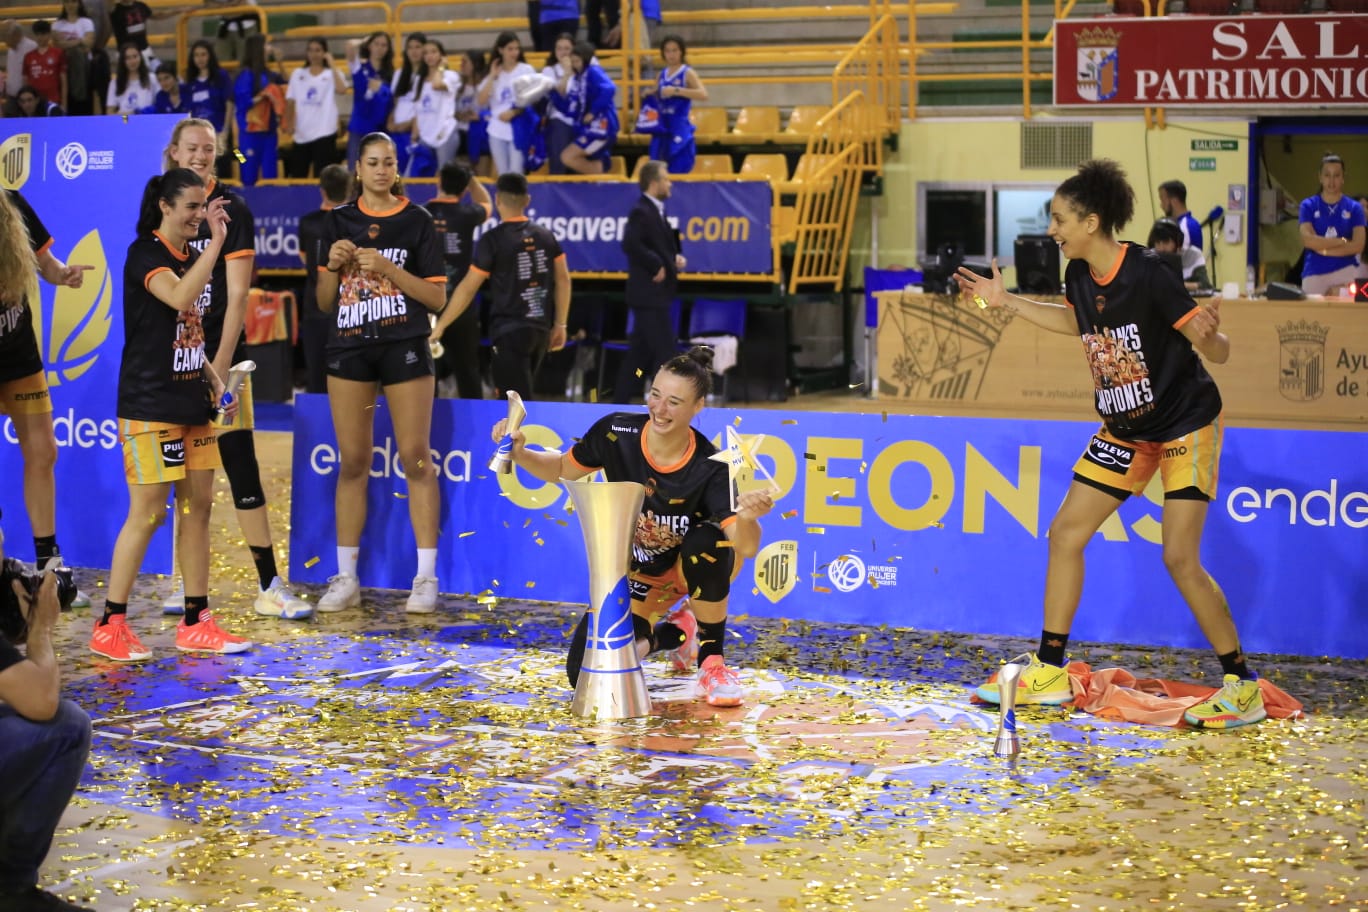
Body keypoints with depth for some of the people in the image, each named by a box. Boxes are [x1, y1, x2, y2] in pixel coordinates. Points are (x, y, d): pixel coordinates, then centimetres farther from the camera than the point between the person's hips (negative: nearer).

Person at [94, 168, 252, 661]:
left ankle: (195, 623, 14)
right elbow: (180, 297, -30)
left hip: (190, 402, 8)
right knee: (148, 511, -9)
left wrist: (214, 381, 11)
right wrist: (217, 242, -26)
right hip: (149, 404, -8)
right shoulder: (145, 254, -10)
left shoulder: (193, 258, 14)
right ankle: (110, 625, -1)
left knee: (198, 506, 7)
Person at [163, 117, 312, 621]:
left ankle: (270, 585, -4)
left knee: (241, 467, -6)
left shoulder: (232, 210, -3)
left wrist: (220, 365, -14)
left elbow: (237, 296, -7)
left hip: (219, 356, -4)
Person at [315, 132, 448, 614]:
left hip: (404, 348, -3)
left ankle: (426, 578, 1)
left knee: (416, 458, -4)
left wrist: (388, 268, -14)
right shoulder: (339, 221, 10)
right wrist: (334, 266, -7)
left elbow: (437, 297, -3)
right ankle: (346, 578, 10)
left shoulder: (416, 220, 2)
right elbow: (324, 302, 11)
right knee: (352, 463, 4)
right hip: (349, 349, 3)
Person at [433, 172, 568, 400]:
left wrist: (440, 325, 0)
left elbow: (468, 288, -8)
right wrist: (560, 324, 16)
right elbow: (563, 280, 9)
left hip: (510, 331, -6)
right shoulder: (546, 236, 6)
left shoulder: (492, 239, -9)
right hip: (541, 330, 6)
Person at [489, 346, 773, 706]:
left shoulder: (709, 468, -27)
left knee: (707, 541, -39)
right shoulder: (616, 433, -20)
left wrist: (747, 518, -59)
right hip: (634, 574, 3)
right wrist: (519, 453, -20)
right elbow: (562, 469, -1)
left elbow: (745, 546, -36)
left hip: (692, 568, -3)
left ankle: (712, 660, -16)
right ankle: (679, 633, 18)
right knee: (585, 675, -13)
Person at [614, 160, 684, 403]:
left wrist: (675, 258, 4)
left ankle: (620, 401, 16)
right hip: (648, 294, -10)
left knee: (639, 353, 12)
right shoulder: (641, 212, -15)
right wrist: (657, 266, -21)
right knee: (667, 352, -7)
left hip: (656, 294, 10)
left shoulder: (656, 211, 15)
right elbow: (630, 244, -29)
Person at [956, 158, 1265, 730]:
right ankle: (1049, 672, 16)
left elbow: (1218, 354, -23)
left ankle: (1242, 688, -1)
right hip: (1124, 430, 8)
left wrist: (1207, 335, -46)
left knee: (1180, 558, -14)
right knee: (1065, 534, 4)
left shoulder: (1149, 274, -26)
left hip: (1187, 425, -7)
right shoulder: (1079, 276, -6)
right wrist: (1007, 302, 16)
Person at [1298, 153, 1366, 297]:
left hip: (1346, 272, 0)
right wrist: (1342, 241, -7)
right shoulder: (1308, 205, 4)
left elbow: (1358, 246, -5)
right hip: (1315, 273, 0)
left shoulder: (1354, 208, 5)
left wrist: (1323, 248, -9)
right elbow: (1307, 240, -9)